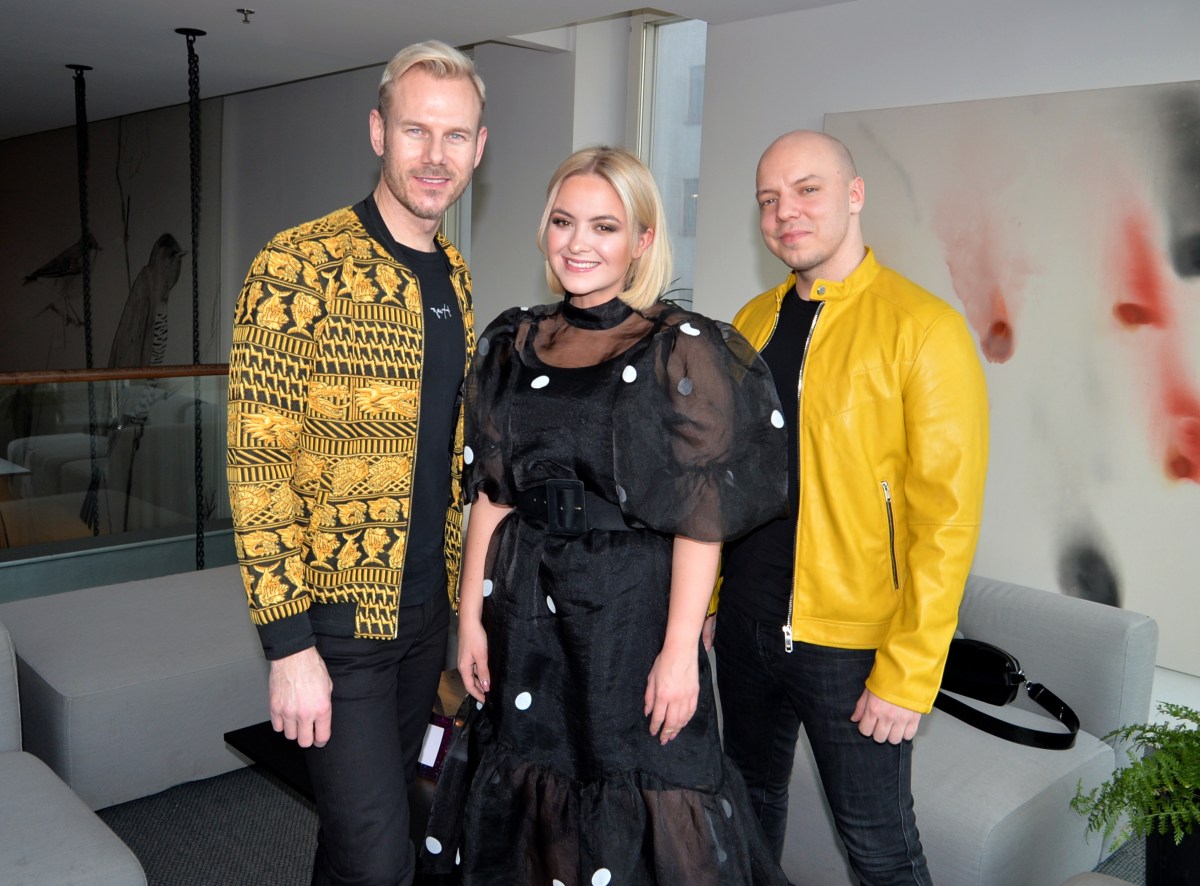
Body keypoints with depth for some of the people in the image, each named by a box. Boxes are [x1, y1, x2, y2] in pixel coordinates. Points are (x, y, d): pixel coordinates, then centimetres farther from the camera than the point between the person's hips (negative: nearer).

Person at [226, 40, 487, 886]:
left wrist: (456, 596, 13)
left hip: (427, 612, 7)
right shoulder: (299, 267, -14)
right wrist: (289, 646, -18)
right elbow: (258, 465, -16)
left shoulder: (456, 277, 8)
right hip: (337, 616, -6)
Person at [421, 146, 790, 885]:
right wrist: (472, 617, 4)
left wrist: (680, 650, -15)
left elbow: (702, 520, -12)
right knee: (526, 789, 18)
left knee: (636, 813, 8)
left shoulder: (683, 352, -10)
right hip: (527, 611, 5)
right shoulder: (517, 344, 5)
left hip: (635, 609, -4)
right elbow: (491, 495, 6)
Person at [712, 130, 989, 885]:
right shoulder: (752, 323, 5)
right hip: (746, 624, 5)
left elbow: (946, 516, -15)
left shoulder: (924, 327, -13)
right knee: (752, 798, 21)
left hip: (855, 642, -5)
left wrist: (908, 674, -17)